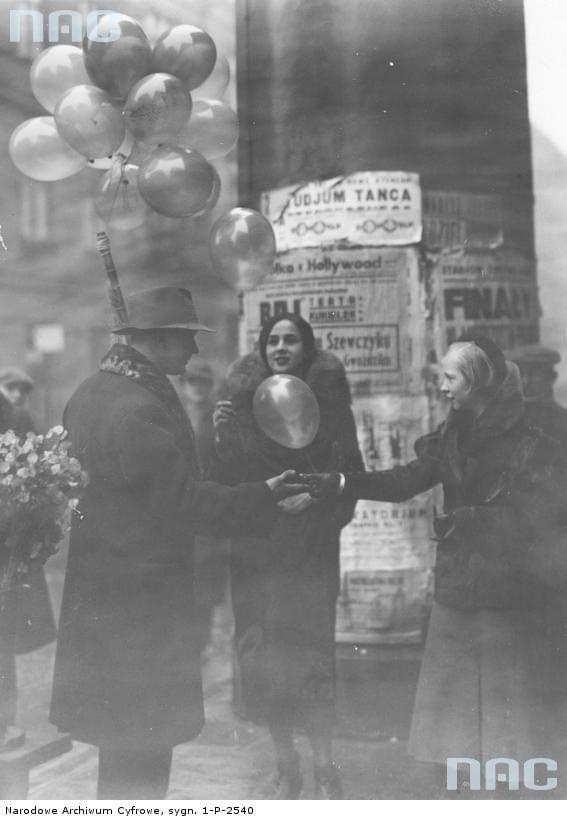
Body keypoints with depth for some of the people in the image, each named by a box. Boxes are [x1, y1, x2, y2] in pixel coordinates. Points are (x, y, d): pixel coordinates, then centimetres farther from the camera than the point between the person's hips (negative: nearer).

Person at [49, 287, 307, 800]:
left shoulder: (90, 392, 9)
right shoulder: (140, 409, -23)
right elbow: (186, 500, -23)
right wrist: (264, 497, -16)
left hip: (97, 594, 10)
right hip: (141, 600, -10)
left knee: (123, 741, 21)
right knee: (145, 739, 2)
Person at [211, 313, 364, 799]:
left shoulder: (327, 400, 1)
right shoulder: (242, 402, 6)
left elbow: (348, 474, -2)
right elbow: (225, 481, 3)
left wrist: (316, 494, -19)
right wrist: (221, 436, -14)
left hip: (309, 548, -2)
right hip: (254, 545, 2)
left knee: (310, 654, -8)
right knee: (263, 660, 3)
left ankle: (325, 770, 5)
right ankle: (286, 769, 17)